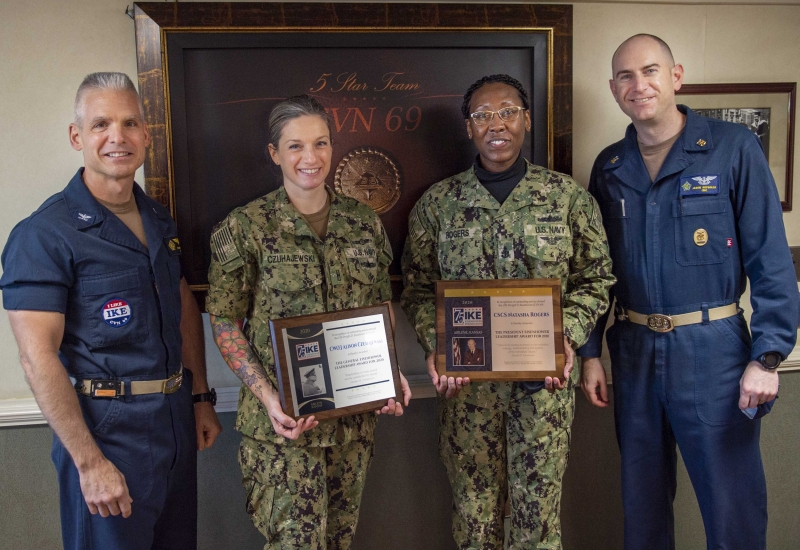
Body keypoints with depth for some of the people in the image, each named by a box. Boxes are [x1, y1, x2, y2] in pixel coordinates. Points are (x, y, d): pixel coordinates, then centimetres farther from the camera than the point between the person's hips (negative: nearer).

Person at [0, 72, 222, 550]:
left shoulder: (160, 220, 7)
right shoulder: (45, 234, -15)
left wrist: (201, 397, 11)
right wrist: (89, 462, -19)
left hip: (176, 418, 7)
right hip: (107, 427, -7)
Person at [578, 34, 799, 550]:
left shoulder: (733, 147, -6)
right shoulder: (609, 167, 6)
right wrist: (591, 352, 7)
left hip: (712, 347, -3)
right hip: (633, 349, 4)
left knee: (732, 505, 7)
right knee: (642, 497, 17)